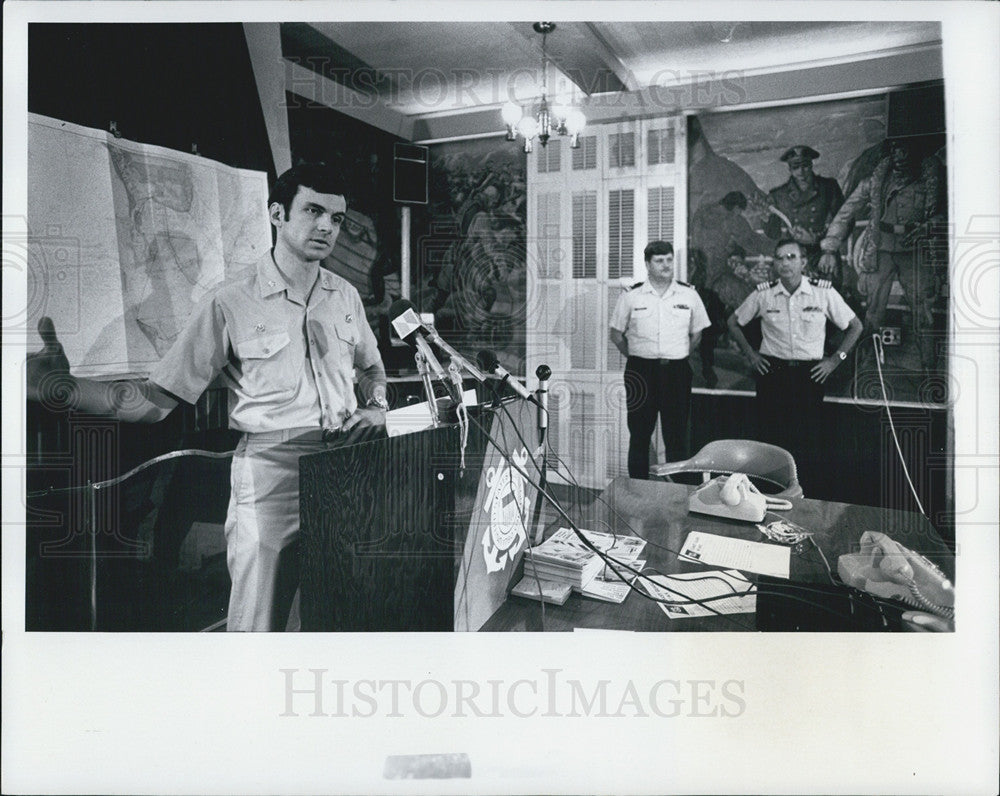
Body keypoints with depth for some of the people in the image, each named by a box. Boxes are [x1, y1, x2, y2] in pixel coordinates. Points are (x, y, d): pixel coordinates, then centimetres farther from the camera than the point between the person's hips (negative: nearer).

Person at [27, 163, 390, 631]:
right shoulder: (230, 302, -6)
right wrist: (62, 388, -21)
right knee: (261, 624, -1)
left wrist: (377, 407, 5)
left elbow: (371, 367, 25)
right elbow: (158, 400, -7)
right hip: (271, 469, -4)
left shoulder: (345, 296, 9)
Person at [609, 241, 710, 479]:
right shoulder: (631, 296, 0)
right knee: (639, 435, 5)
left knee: (677, 436, 4)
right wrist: (634, 356, 6)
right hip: (641, 371, -1)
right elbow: (616, 334, 9)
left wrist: (679, 354, 9)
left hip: (677, 371, 1)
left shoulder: (689, 295, 5)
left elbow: (697, 332, 16)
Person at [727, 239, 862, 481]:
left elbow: (855, 326, 9)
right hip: (772, 372, 0)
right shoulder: (763, 294, -1)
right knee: (771, 437, 2)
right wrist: (750, 354, 6)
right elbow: (734, 322, 14)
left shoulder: (824, 292, -3)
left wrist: (835, 360, 3)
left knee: (808, 441, 0)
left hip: (809, 373, 0)